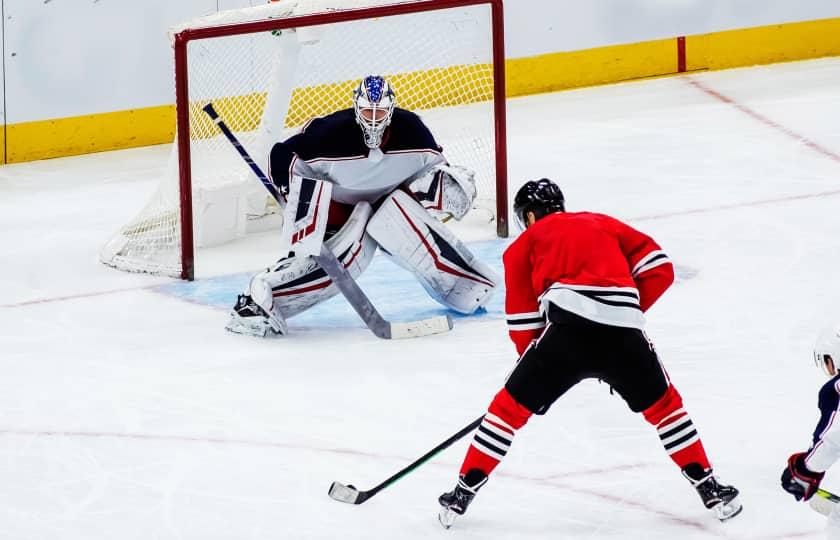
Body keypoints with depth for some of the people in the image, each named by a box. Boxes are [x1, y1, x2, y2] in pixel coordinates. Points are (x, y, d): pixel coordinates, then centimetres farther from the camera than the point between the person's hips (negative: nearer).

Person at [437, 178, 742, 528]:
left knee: (512, 405, 12)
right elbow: (659, 269, 19)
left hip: (569, 329, -2)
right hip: (624, 333, 2)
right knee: (663, 404, 24)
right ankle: (709, 489, 23)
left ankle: (463, 493, 10)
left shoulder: (526, 243, 23)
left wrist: (534, 364, 27)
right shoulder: (604, 224, 31)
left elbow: (522, 319, 16)